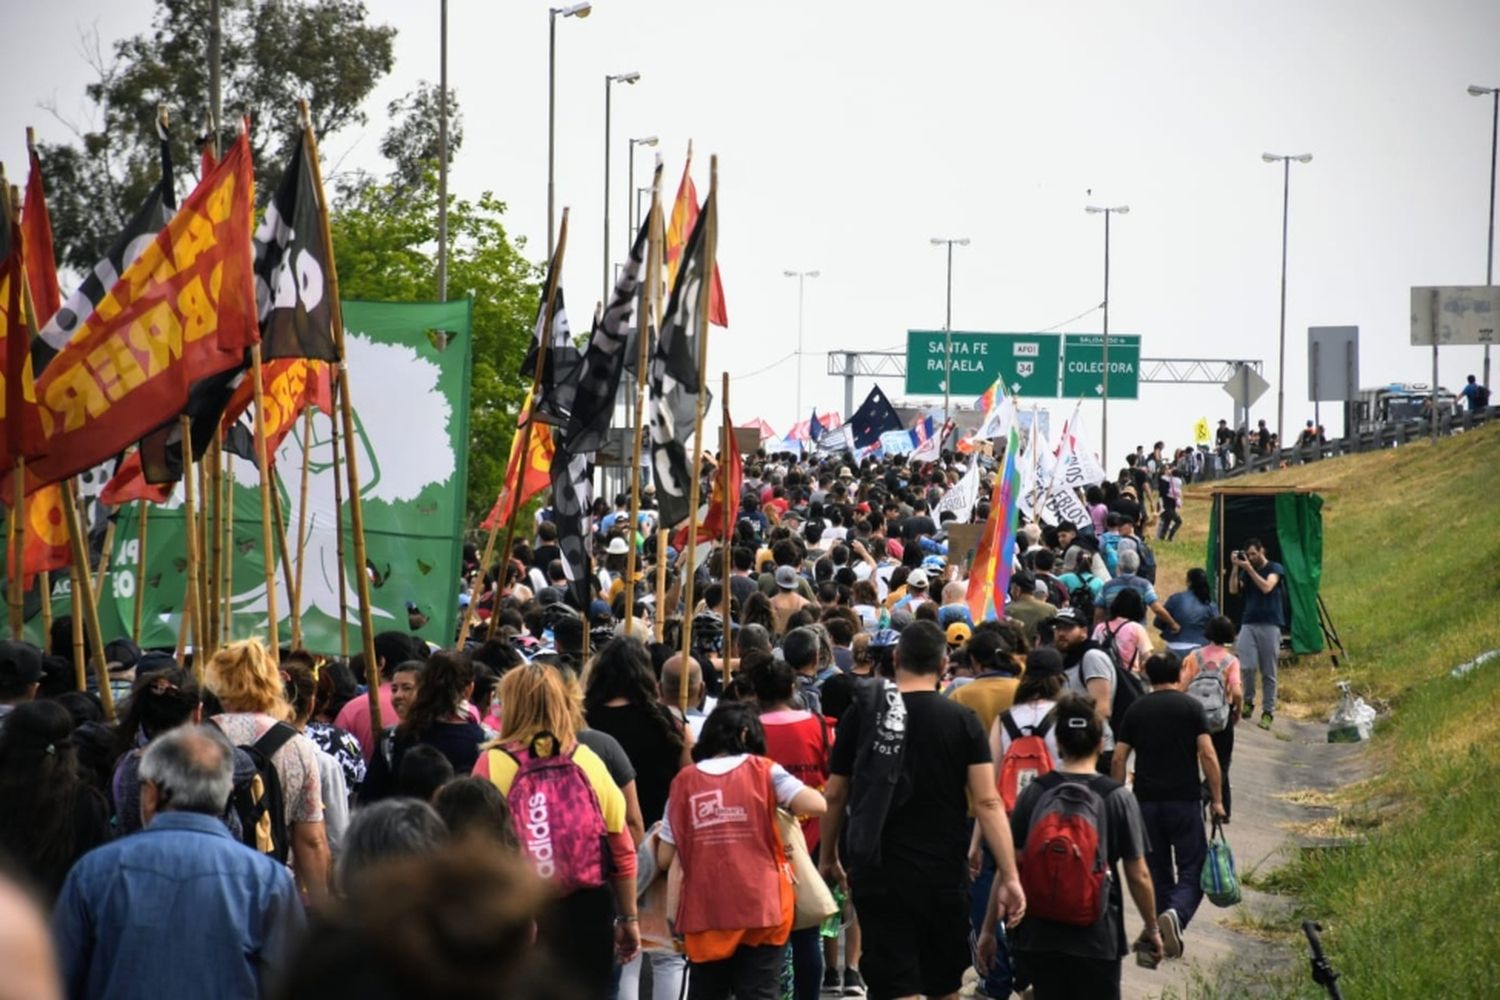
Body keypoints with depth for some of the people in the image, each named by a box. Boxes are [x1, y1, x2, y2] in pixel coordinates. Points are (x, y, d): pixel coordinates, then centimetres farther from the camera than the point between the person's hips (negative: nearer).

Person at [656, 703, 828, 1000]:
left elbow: (664, 858, 4)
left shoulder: (684, 781, 4)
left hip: (704, 911, 2)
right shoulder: (763, 771, 0)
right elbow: (818, 806, -10)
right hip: (761, 908, -2)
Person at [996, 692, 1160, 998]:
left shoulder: (1034, 793, 0)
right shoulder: (1117, 797, -6)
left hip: (1039, 935, 2)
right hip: (1096, 937, -2)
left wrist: (988, 929, 9)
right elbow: (1138, 876, -2)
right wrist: (1152, 929, 12)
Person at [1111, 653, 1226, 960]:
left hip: (1147, 802, 3)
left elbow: (1118, 759, 5)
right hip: (1185, 800, -3)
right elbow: (1208, 755, -7)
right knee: (1192, 869, 1)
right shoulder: (1191, 707, -1)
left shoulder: (1135, 711, 7)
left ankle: (1165, 937, 13)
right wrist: (1216, 799, -2)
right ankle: (1176, 914, -26)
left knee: (1158, 873, 13)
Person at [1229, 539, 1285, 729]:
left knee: (1268, 672, -1)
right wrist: (1236, 567, -7)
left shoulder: (1275, 569, 3)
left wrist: (1249, 568, -14)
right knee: (1247, 666, -13)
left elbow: (1266, 587, -14)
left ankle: (1268, 711, 4)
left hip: (1269, 625, -3)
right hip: (1248, 624, 3)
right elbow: (1233, 589, 1)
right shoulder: (1245, 571, 15)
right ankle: (1248, 701, 9)